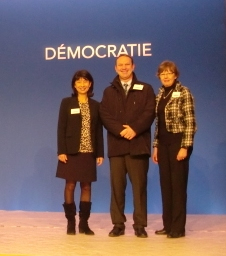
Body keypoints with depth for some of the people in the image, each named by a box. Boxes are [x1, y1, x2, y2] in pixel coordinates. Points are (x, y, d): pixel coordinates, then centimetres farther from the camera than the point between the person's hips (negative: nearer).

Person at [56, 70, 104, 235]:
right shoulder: (67, 103, 2)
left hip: (89, 152, 2)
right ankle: (71, 222, 9)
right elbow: (61, 128, -3)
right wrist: (61, 151, -12)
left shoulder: (95, 105, 9)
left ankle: (84, 223, 10)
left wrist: (100, 153, 2)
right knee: (70, 186, -1)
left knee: (86, 186, 4)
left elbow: (99, 131, 8)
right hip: (71, 151, -2)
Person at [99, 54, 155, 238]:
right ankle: (118, 224, 9)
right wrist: (120, 130, -14)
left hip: (138, 144, -2)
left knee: (139, 186, -1)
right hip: (116, 145, 2)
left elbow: (149, 113, -2)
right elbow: (105, 115, 3)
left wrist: (134, 129, -16)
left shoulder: (145, 89, 9)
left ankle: (140, 225, 5)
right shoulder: (109, 92, 15)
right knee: (117, 186, 2)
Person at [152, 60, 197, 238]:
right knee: (165, 184, 9)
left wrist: (185, 147, -19)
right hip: (164, 143, 7)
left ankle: (178, 227, 4)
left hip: (178, 142, -7)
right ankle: (168, 225, 17)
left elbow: (190, 122, -13)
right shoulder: (160, 95, 12)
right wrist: (156, 146, 11)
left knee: (178, 184, -3)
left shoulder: (183, 92, -8)